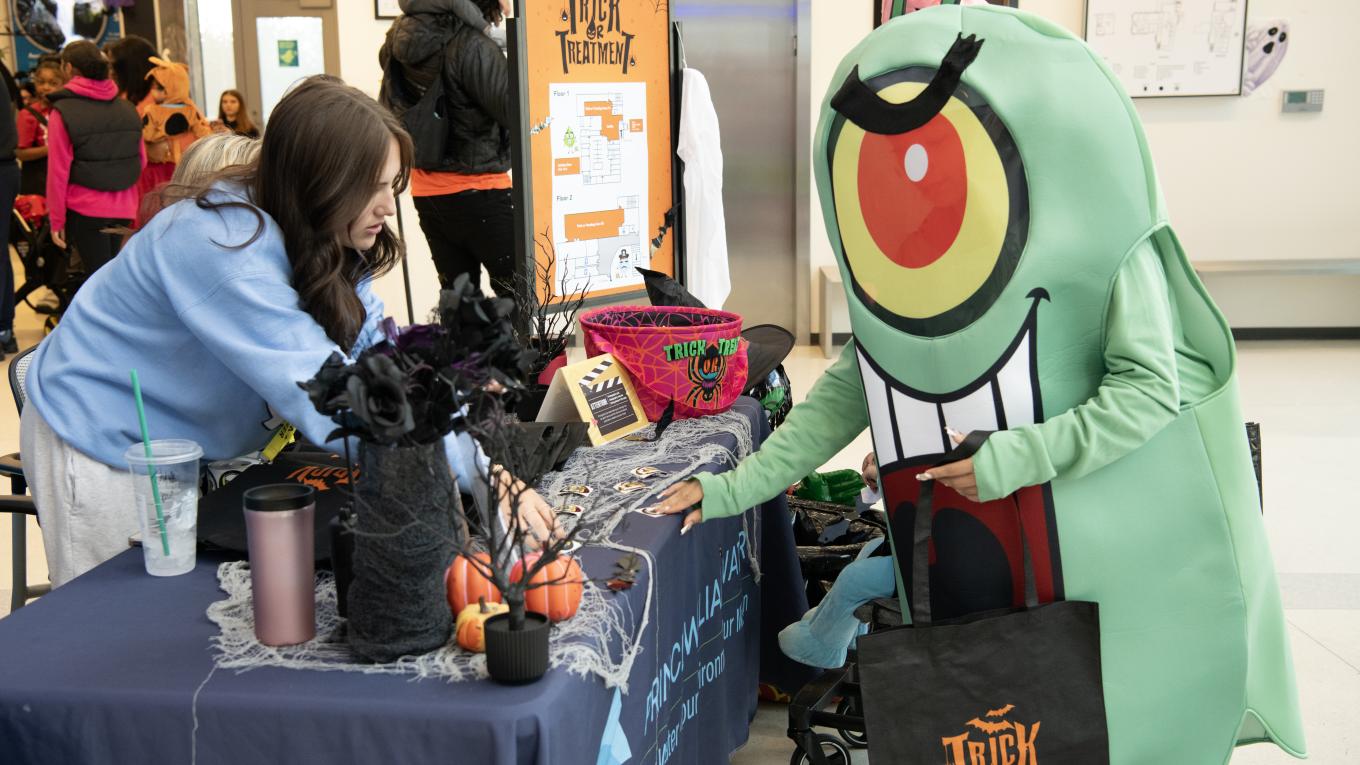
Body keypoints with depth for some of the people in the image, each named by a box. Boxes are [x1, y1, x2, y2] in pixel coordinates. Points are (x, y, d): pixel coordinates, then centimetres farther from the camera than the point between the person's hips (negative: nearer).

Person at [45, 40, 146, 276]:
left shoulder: (63, 111, -9)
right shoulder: (127, 108, 5)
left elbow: (58, 171, -10)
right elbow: (141, 159, 10)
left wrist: (57, 220, -4)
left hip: (85, 210, -4)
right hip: (124, 208, 4)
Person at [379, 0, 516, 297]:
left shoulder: (397, 41, 3)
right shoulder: (471, 44, -20)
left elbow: (390, 109, 16)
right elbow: (514, 112, -18)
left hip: (427, 193, 7)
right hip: (478, 193, -7)